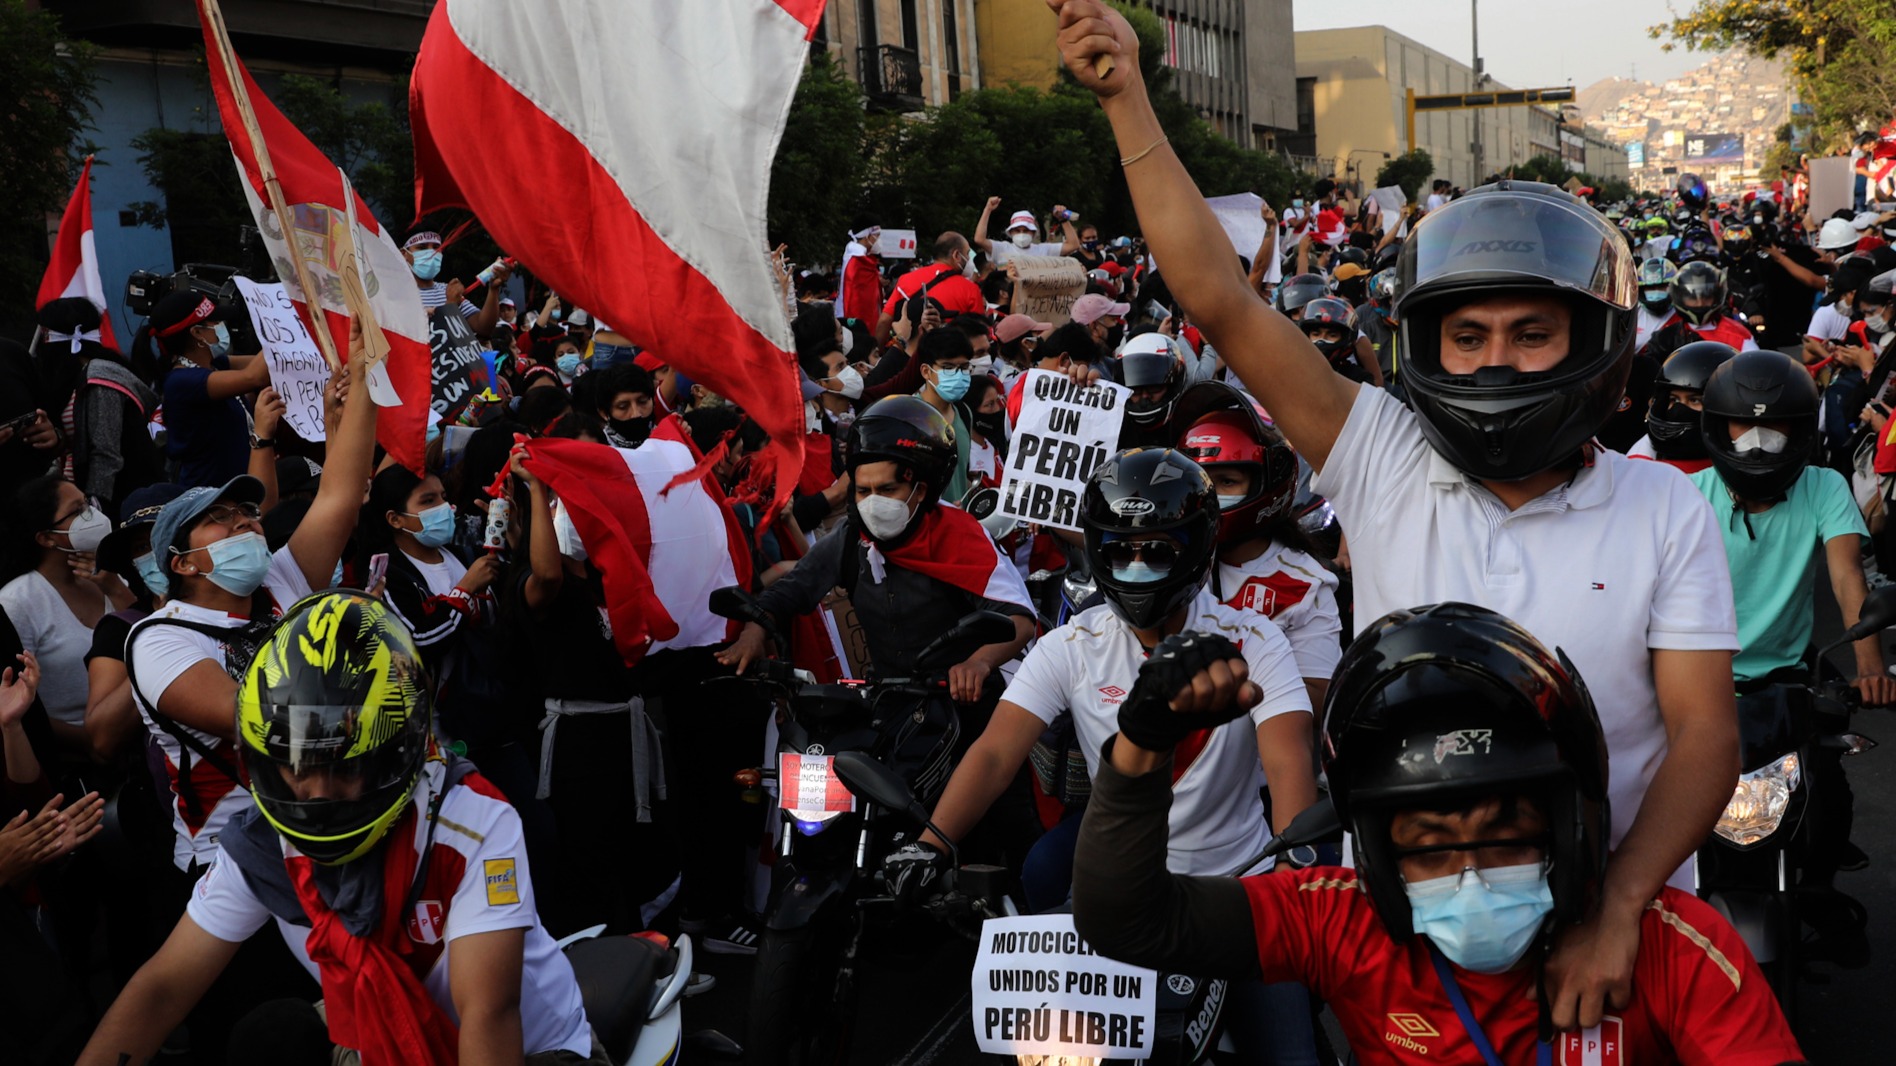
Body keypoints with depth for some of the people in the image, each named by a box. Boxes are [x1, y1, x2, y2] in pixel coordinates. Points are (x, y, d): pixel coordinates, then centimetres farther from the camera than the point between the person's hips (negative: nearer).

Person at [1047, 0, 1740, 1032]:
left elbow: (1705, 735, -8)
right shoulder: (1384, 465, -7)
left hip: (1611, 931, 0)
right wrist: (1126, 99, -17)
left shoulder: (1665, 511, -5)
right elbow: (1220, 301, -12)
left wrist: (1617, 911, -23)